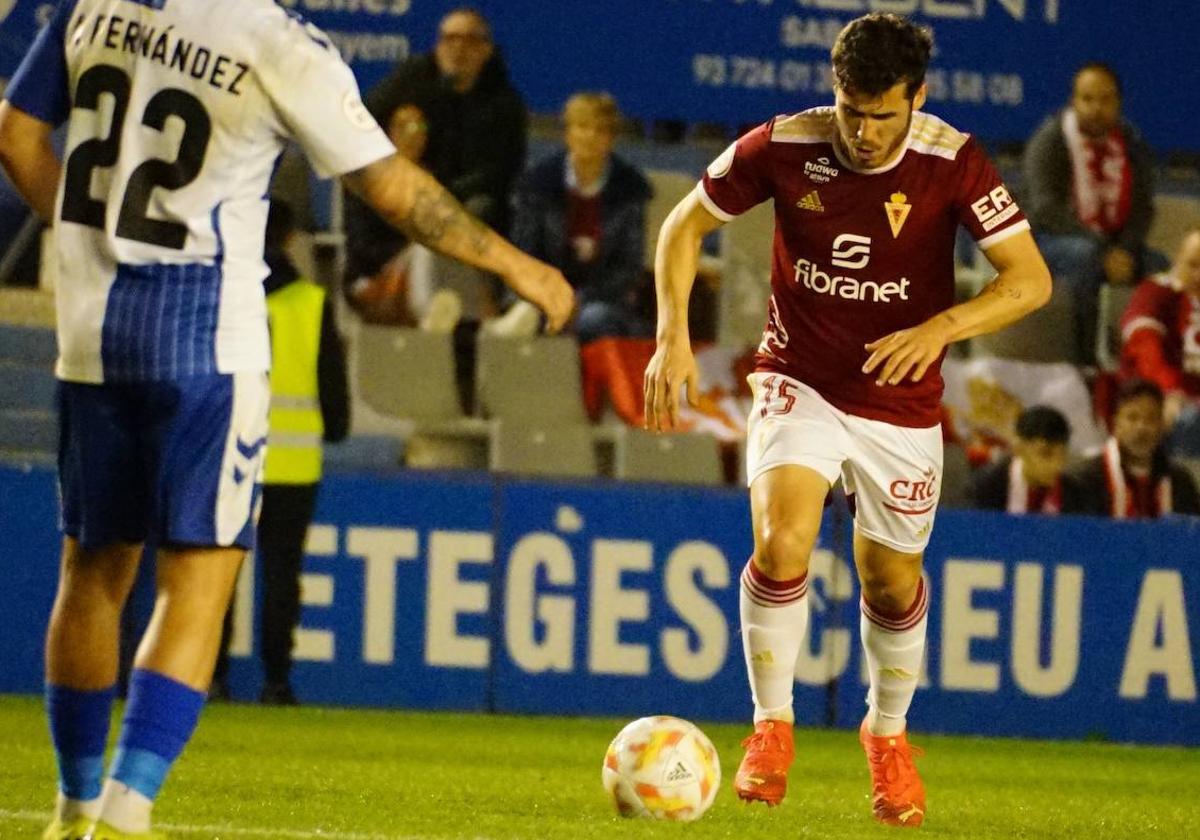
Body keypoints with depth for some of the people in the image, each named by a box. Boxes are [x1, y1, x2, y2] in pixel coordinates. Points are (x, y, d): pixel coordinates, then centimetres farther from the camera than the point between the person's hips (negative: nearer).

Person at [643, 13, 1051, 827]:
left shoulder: (953, 164, -18)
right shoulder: (782, 147, -15)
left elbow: (1031, 278, -19)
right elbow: (686, 224, 0)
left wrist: (941, 328, -35)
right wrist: (674, 336, -13)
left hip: (901, 401, 1)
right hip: (799, 383, -1)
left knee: (893, 583, 11)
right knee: (781, 543, -23)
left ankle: (888, 734, 38)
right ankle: (772, 729, -5)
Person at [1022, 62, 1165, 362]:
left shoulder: (1133, 144, 6)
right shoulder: (1049, 142, -7)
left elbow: (1142, 208, 3)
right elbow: (1046, 209, -16)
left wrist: (1125, 250, -19)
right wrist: (1102, 251, -25)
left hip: (1116, 245, 4)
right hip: (1051, 239, -4)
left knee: (1160, 267, -25)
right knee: (1085, 257, -39)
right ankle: (1083, 357, -36)